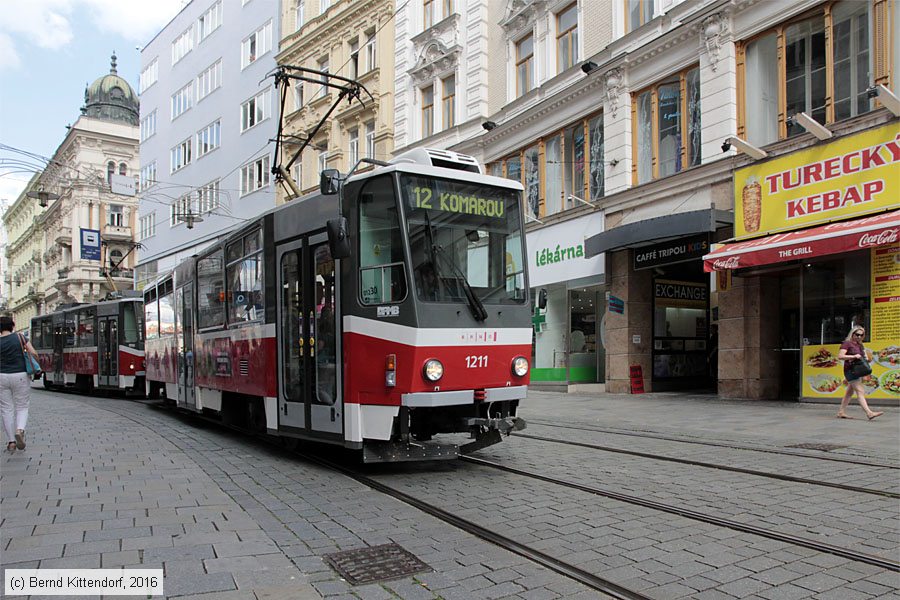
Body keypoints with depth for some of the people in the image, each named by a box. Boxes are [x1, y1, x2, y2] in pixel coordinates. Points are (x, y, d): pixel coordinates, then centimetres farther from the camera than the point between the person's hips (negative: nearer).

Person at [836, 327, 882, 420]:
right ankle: (869, 413, -23)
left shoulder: (860, 345, 17)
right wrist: (854, 356, -25)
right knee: (860, 392, -16)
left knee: (849, 392, 10)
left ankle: (841, 412, 14)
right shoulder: (847, 343, -8)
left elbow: (862, 357, 31)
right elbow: (840, 356, -17)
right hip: (850, 370, -9)